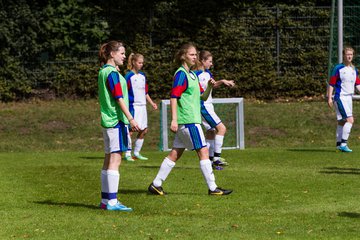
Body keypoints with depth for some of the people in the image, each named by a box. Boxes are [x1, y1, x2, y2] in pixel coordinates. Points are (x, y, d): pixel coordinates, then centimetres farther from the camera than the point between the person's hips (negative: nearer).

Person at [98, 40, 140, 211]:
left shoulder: (103, 71, 17)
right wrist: (131, 119, -20)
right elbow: (119, 98, -18)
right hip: (116, 120, -10)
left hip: (108, 120, 10)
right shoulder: (112, 73, -13)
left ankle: (106, 200, 15)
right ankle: (112, 202, -12)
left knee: (109, 160, 11)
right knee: (115, 160, -10)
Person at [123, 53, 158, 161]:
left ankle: (137, 152, 18)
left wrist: (152, 103, 21)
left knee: (144, 130, 8)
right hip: (133, 106, -8)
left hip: (142, 106, 8)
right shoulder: (129, 76, -7)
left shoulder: (142, 76, 15)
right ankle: (128, 154, -1)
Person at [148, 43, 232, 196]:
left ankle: (156, 184, 11)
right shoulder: (181, 74, -10)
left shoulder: (192, 75, 17)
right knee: (203, 151, -6)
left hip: (192, 119, 9)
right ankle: (212, 188, -2)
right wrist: (174, 120, -22)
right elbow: (173, 97, -16)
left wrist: (209, 87, 1)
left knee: (175, 154, 9)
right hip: (188, 120, -9)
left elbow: (203, 97, 21)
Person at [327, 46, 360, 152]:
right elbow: (331, 84, -7)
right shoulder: (338, 68, -8)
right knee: (350, 120, -17)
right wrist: (329, 98, -12)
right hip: (340, 97, -7)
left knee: (342, 122, 12)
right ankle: (343, 143, -16)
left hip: (349, 98, 7)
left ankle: (339, 144, 17)